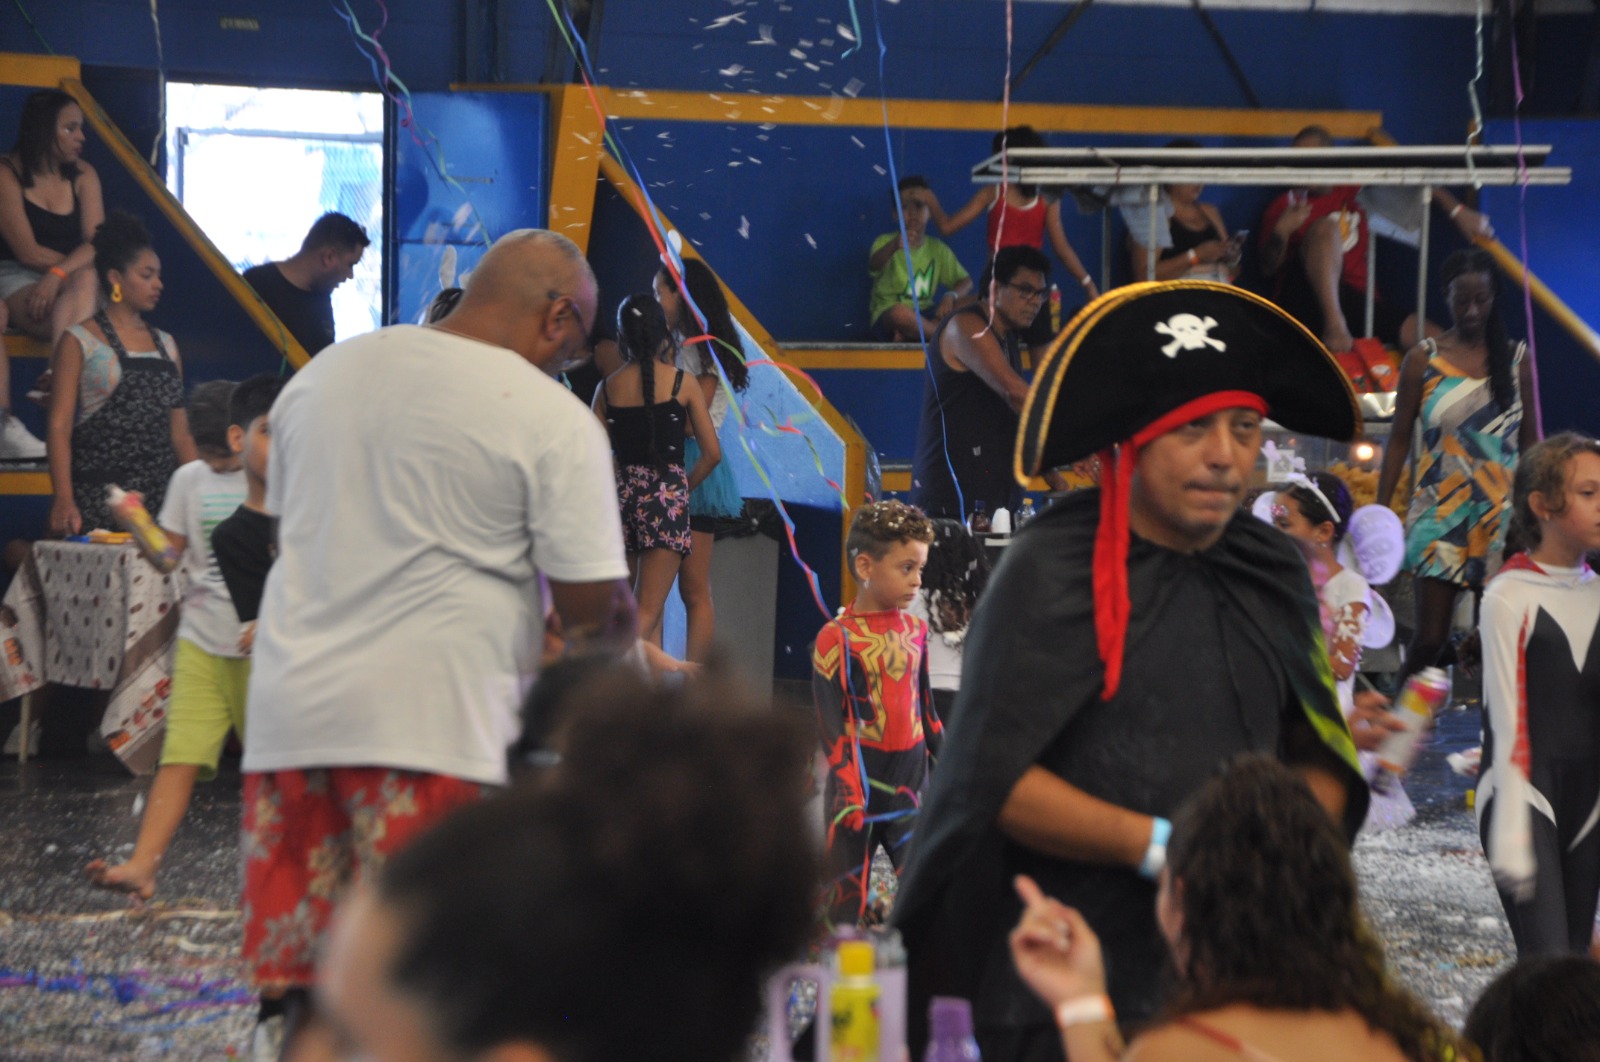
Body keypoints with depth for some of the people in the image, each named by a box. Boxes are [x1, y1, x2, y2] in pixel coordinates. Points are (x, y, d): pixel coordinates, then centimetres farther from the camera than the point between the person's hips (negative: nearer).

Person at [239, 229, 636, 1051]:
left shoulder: (320, 374, 15)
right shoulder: (552, 419, -4)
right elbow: (592, 610, -5)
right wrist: (616, 639, 17)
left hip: (288, 713, 6)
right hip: (428, 730, -6)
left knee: (311, 995, 9)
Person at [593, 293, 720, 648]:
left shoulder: (608, 387, 4)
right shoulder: (681, 381, -2)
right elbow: (712, 452, -2)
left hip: (622, 494, 4)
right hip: (667, 492, -4)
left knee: (650, 608, 16)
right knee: (647, 612, -7)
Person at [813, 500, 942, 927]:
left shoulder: (915, 631, 8)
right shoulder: (837, 638, -10)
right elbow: (831, 722, -11)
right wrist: (849, 789, -17)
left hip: (911, 779, 5)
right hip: (862, 777, -5)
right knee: (845, 906, 2)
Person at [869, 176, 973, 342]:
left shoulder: (937, 248, 8)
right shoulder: (886, 242, -6)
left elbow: (965, 281, 6)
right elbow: (873, 266, -28)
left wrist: (951, 295, -18)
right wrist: (894, 246, -51)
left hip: (924, 315, 5)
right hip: (887, 315, -5)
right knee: (900, 313, -41)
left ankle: (908, 336, -21)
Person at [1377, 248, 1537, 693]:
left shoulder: (1516, 359, 8)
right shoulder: (1423, 359, 4)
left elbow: (1530, 442, 12)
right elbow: (1399, 440, 6)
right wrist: (1380, 512, 3)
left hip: (1501, 514, 1)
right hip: (1440, 512, -1)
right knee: (1430, 639, -6)